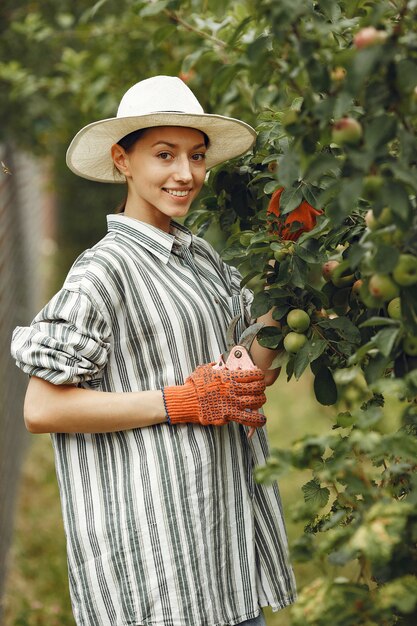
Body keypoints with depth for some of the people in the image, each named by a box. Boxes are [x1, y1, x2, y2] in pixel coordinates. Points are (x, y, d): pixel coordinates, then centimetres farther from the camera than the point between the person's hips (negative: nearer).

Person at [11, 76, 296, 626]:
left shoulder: (200, 256, 13)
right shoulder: (106, 267, -10)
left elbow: (256, 371, 8)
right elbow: (41, 409, -15)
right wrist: (182, 402, -16)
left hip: (224, 514, 7)